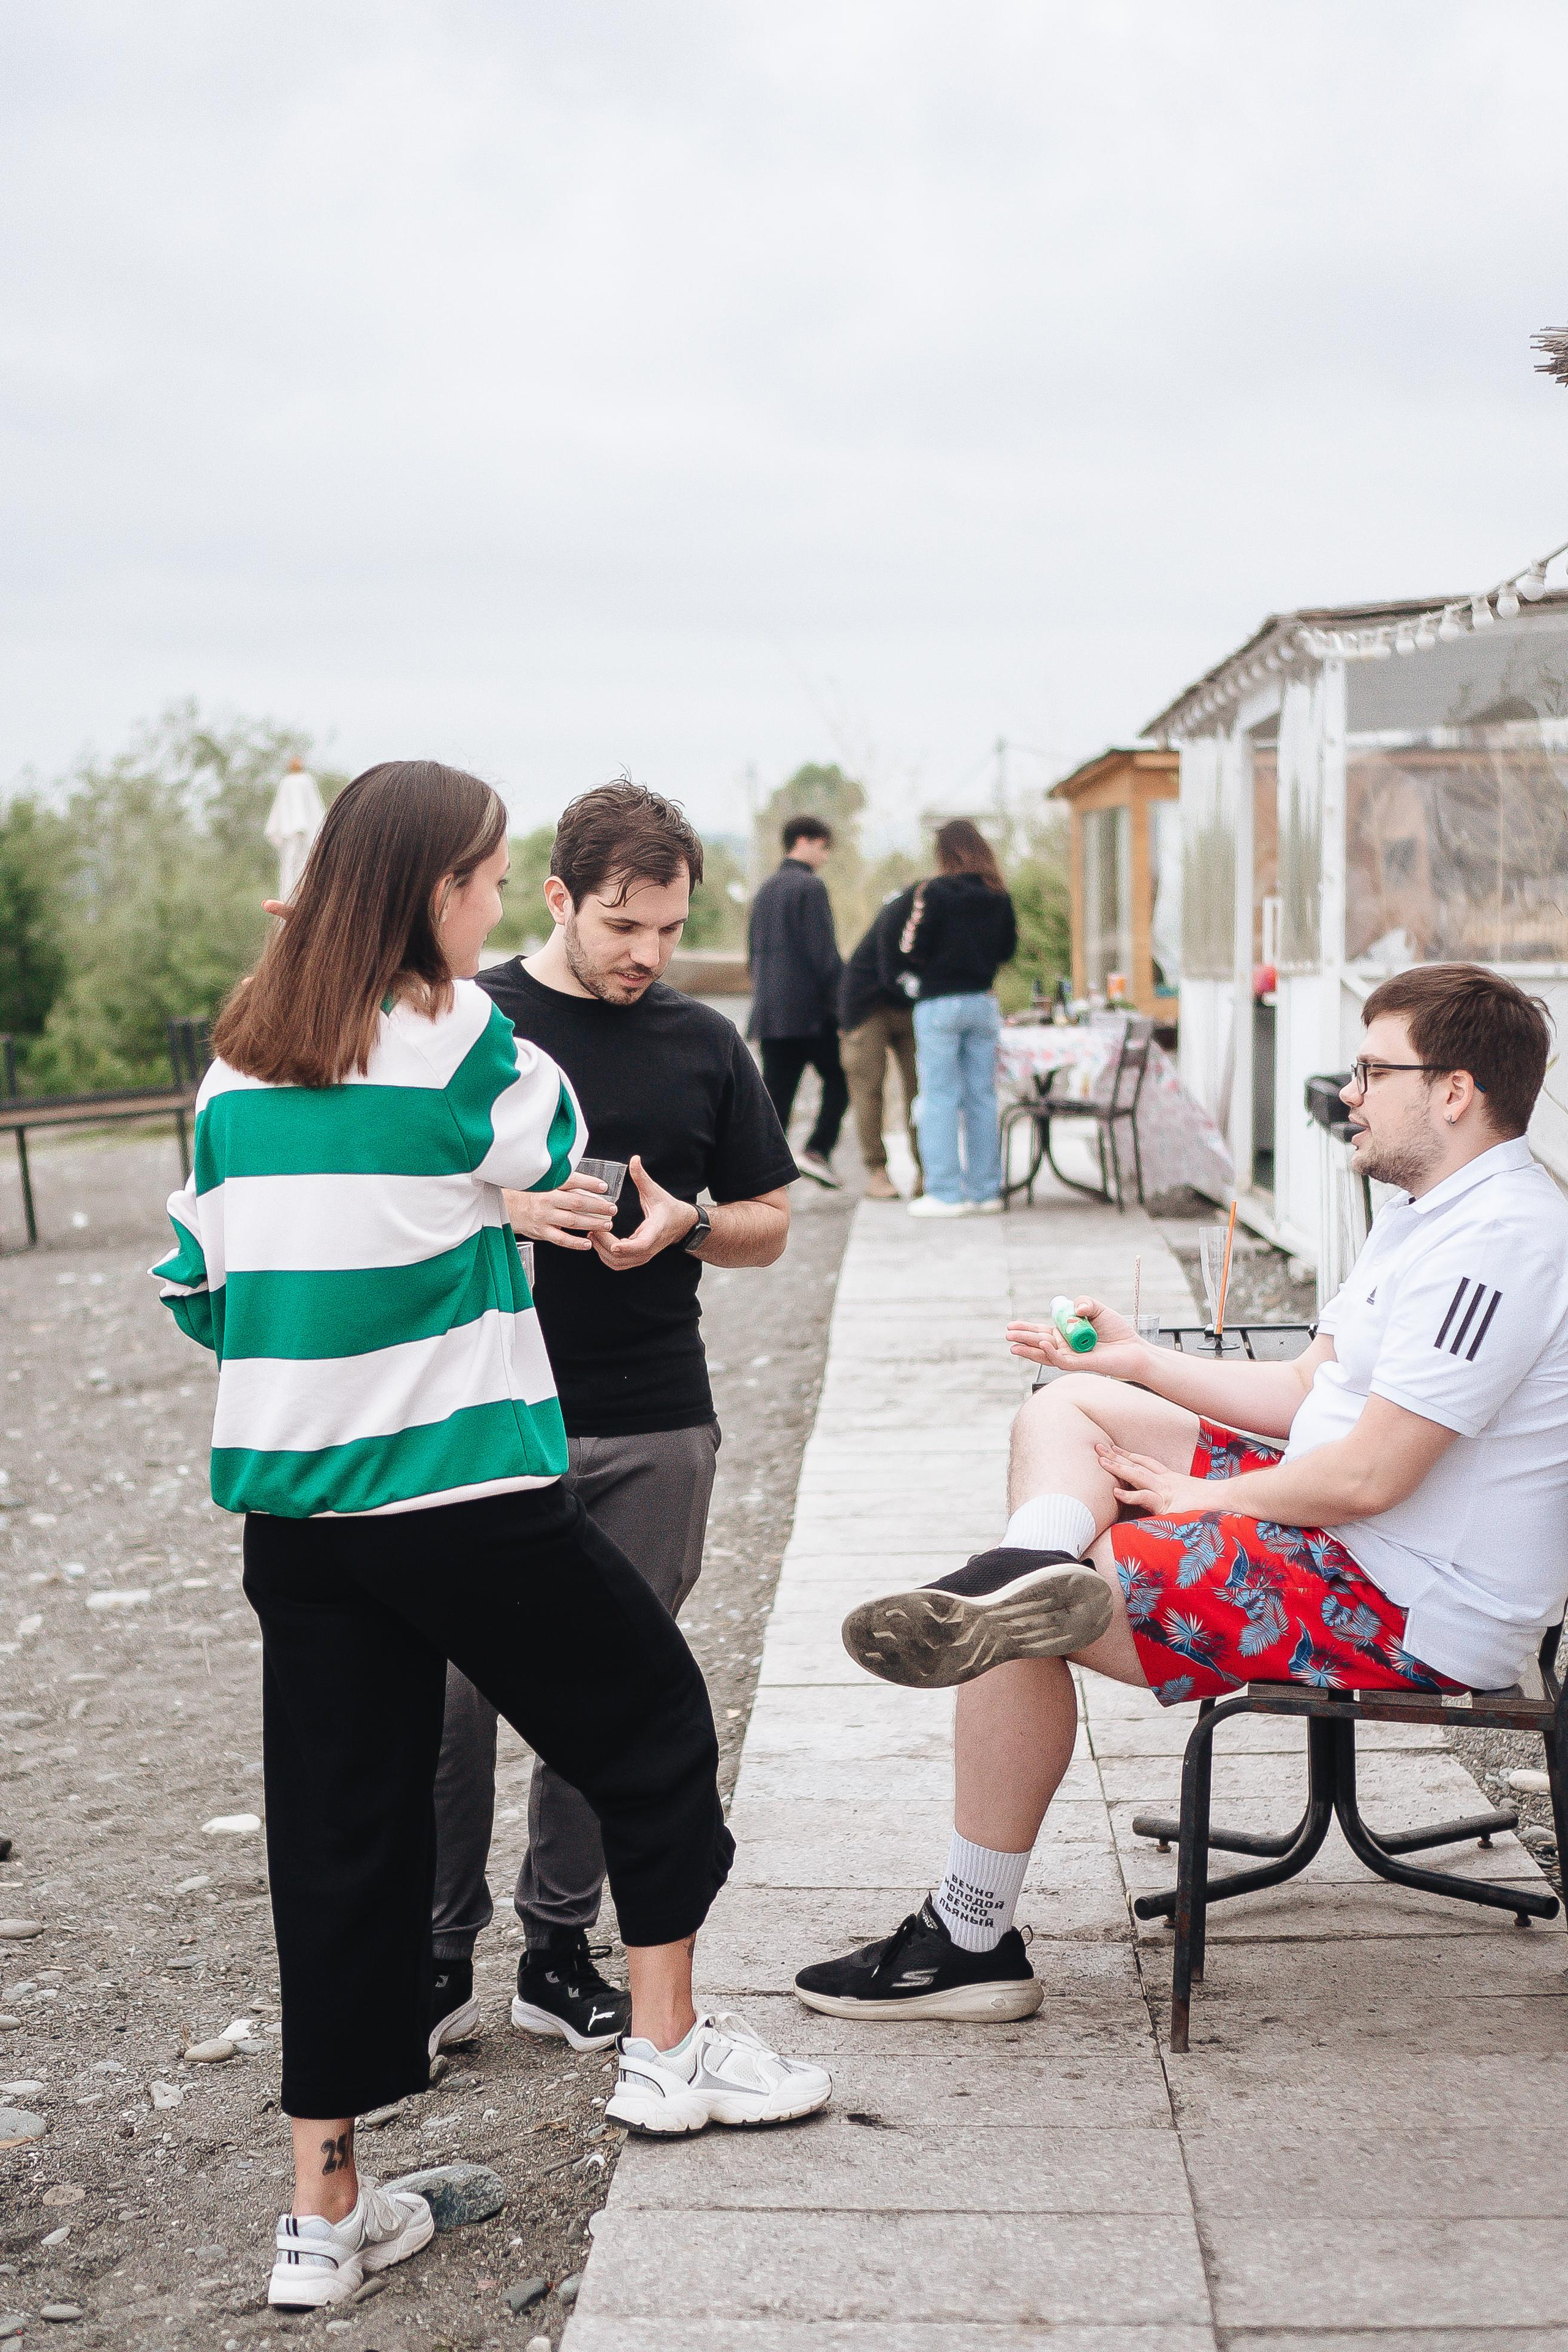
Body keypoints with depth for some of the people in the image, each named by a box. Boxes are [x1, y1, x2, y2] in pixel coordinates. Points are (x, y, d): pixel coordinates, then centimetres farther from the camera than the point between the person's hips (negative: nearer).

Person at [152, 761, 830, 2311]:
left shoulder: (237, 1062, 7)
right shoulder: (461, 1037, -11)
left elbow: (194, 1286, 11)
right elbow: (559, 1151, 8)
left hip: (292, 1500, 6)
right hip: (461, 1486, -6)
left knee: (341, 1831, 11)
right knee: (648, 1719, 16)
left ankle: (325, 2214, 16)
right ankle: (665, 2050, 26)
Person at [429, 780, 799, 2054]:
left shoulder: (705, 1044, 10)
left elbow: (770, 1224, 15)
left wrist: (682, 1224, -7)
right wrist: (512, 1209, -14)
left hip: (653, 1431, 3)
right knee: (451, 1694, -3)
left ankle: (561, 1949, 21)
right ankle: (438, 1960, 12)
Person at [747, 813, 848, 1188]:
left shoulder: (765, 890, 17)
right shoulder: (810, 886, -8)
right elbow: (823, 950, -13)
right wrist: (845, 996, -9)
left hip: (769, 1009, 7)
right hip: (810, 1006, -7)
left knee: (776, 1089, 6)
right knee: (838, 1079, 5)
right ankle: (817, 1150, -7)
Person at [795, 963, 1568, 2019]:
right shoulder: (1427, 1211, 12)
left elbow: (1367, 1477, -26)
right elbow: (1306, 1392, 18)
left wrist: (1199, 1495, -11)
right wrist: (1141, 1361, 16)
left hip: (1415, 1614, -11)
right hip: (1345, 1529, 11)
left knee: (1021, 1637, -14)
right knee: (1067, 1409, 10)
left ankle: (972, 1940, -3)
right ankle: (1033, 1570, -22)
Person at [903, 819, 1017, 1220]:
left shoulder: (936, 892, -10)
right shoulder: (998, 896, 5)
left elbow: (917, 950, -11)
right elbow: (1008, 949, 11)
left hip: (940, 1003, -5)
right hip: (982, 1002, 5)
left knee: (940, 1097, -1)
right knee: (981, 1097, 9)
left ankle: (945, 1192, -3)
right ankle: (985, 1190, 12)